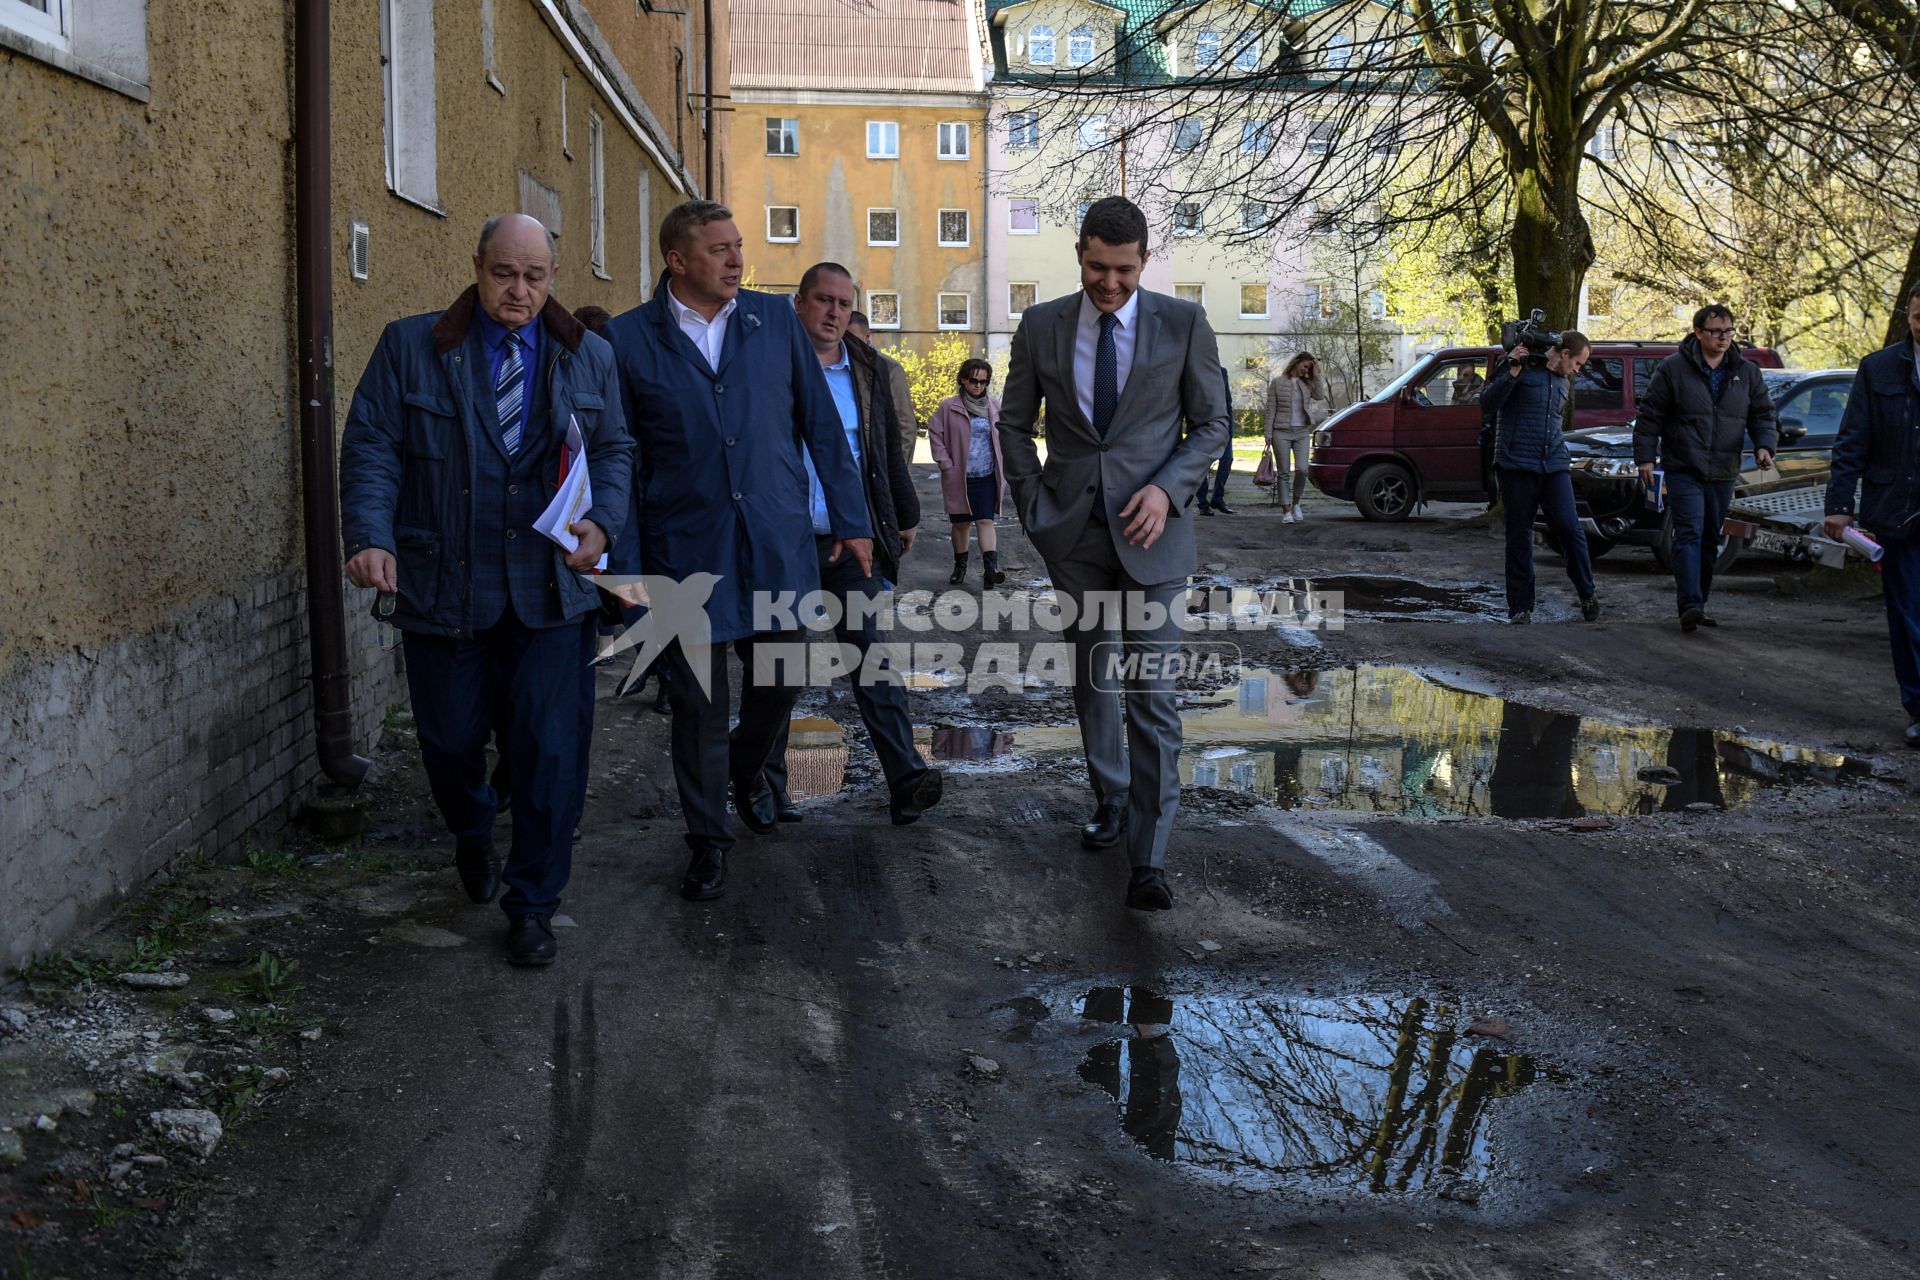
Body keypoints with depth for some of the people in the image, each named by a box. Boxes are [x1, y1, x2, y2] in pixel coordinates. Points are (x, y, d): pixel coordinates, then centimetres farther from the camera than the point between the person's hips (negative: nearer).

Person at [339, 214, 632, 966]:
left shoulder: (587, 358, 8)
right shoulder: (410, 349, 2)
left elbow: (614, 451, 10)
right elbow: (370, 448, -3)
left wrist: (602, 522, -9)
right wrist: (370, 538, -18)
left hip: (551, 593, 1)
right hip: (444, 589, 0)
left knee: (551, 754, -2)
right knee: (450, 740, 13)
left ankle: (531, 908, 13)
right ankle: (472, 843, 45)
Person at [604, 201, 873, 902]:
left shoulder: (776, 319, 5)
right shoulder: (630, 339, -2)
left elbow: (821, 424, 9)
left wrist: (850, 518, 8)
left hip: (778, 541, 2)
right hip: (686, 549, -2)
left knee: (781, 677, 10)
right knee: (698, 703, 5)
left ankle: (747, 766, 43)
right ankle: (708, 839, 22)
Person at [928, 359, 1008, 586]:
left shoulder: (995, 408, 4)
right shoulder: (949, 407, -3)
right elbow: (935, 434, 0)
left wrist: (1005, 469, 5)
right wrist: (946, 464, -6)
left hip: (987, 477, 1)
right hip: (958, 478, -1)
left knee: (986, 520, -9)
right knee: (961, 523, 9)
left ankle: (991, 567, -18)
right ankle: (960, 567, 23)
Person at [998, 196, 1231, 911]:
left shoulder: (1183, 324, -2)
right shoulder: (1041, 327, 3)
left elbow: (1211, 423, 4)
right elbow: (1016, 425, 12)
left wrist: (1167, 488, -12)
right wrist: (1032, 505, 2)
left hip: (1150, 530, -2)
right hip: (1074, 531, 3)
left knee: (1151, 691, -8)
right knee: (1093, 677, 14)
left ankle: (1148, 858, -5)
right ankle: (1110, 799, 32)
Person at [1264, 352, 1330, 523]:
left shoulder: (1307, 384, 12)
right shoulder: (1277, 383, 2)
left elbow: (1320, 396, -6)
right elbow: (1271, 410, -1)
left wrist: (1316, 375, -2)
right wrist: (1268, 434, -6)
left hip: (1302, 432, 3)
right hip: (1282, 432, -3)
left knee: (1302, 469, -10)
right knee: (1284, 472, -1)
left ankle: (1296, 504, 12)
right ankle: (1286, 511, 2)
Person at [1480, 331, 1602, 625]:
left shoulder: (1563, 383, 20)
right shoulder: (1521, 367, 0)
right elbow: (1487, 405, -9)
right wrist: (1512, 371, -16)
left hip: (1555, 465, 5)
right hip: (1517, 465, -5)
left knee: (1570, 527, -8)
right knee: (1519, 537, 1)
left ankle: (1587, 595, 7)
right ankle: (1520, 608, 8)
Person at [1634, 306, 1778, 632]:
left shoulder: (1747, 372, 9)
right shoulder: (1672, 369, -4)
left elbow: (1762, 414, 13)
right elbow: (1649, 416, -2)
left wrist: (1763, 446, -6)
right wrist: (1645, 458, -7)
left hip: (1723, 473, 5)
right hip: (1684, 470, -5)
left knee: (1710, 539, 10)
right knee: (1689, 535, -15)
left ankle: (1698, 604, 19)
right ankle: (1690, 605, -21)